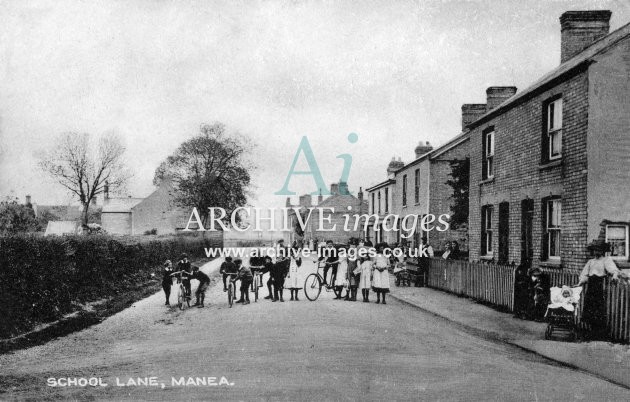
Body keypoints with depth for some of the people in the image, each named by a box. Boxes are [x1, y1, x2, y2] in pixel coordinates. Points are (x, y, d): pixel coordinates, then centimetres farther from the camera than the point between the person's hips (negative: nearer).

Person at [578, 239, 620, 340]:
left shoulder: (607, 260, 4)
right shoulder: (590, 262, 20)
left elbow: (614, 269, -14)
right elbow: (584, 275, 19)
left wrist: (615, 275, -35)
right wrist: (580, 283, 3)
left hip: (601, 287, -5)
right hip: (591, 288, 5)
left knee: (600, 312, -8)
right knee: (590, 310, 6)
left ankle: (601, 335, 0)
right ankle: (593, 334, 16)